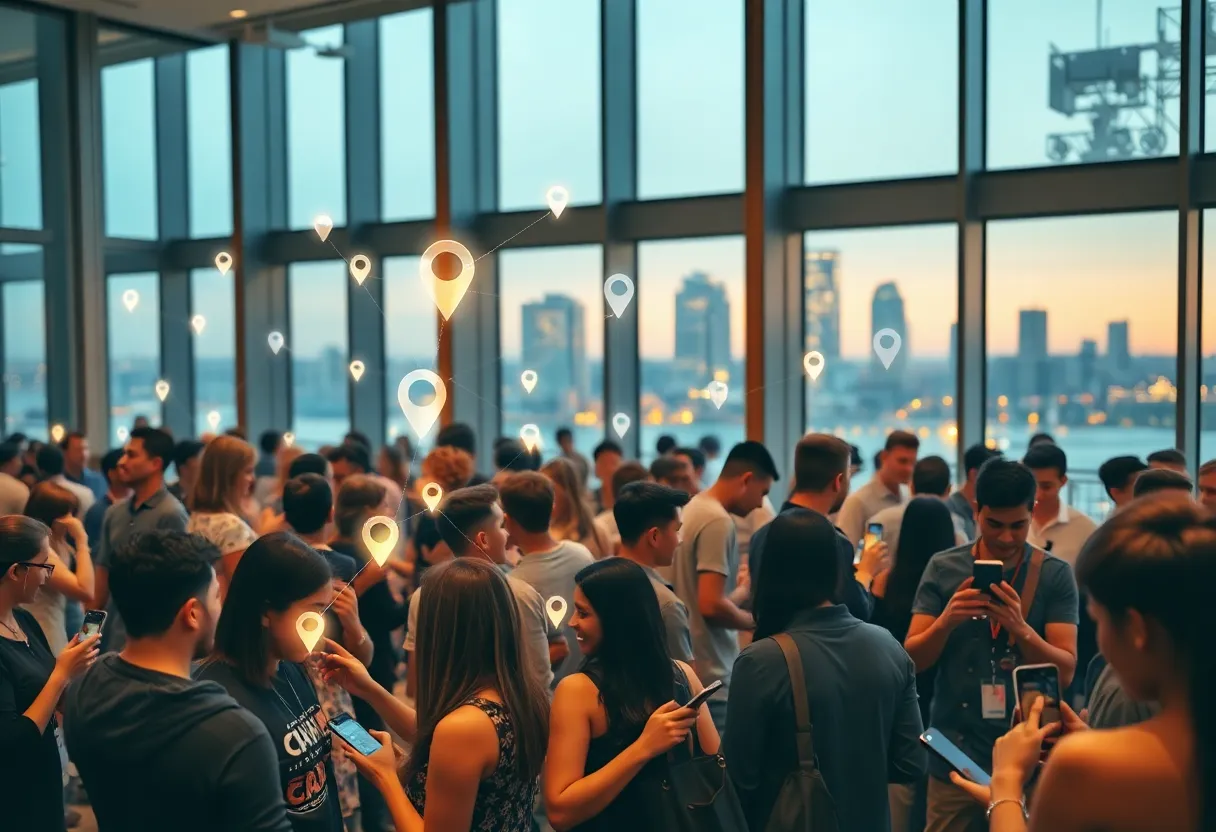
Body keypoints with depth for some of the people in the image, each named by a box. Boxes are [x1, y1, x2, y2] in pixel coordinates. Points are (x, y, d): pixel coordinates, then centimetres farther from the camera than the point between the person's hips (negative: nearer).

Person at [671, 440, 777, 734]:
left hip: (690, 667, 10)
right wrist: (757, 621, -8)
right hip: (711, 676, -10)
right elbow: (711, 605, -23)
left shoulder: (693, 509, 11)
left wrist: (743, 589, 23)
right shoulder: (718, 521, -17)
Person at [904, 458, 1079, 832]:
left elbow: (1065, 672, -8)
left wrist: (1021, 629, -25)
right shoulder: (943, 568, -1)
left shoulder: (1055, 574, -4)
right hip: (954, 755, 1)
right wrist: (946, 621, -21)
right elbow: (911, 661, -2)